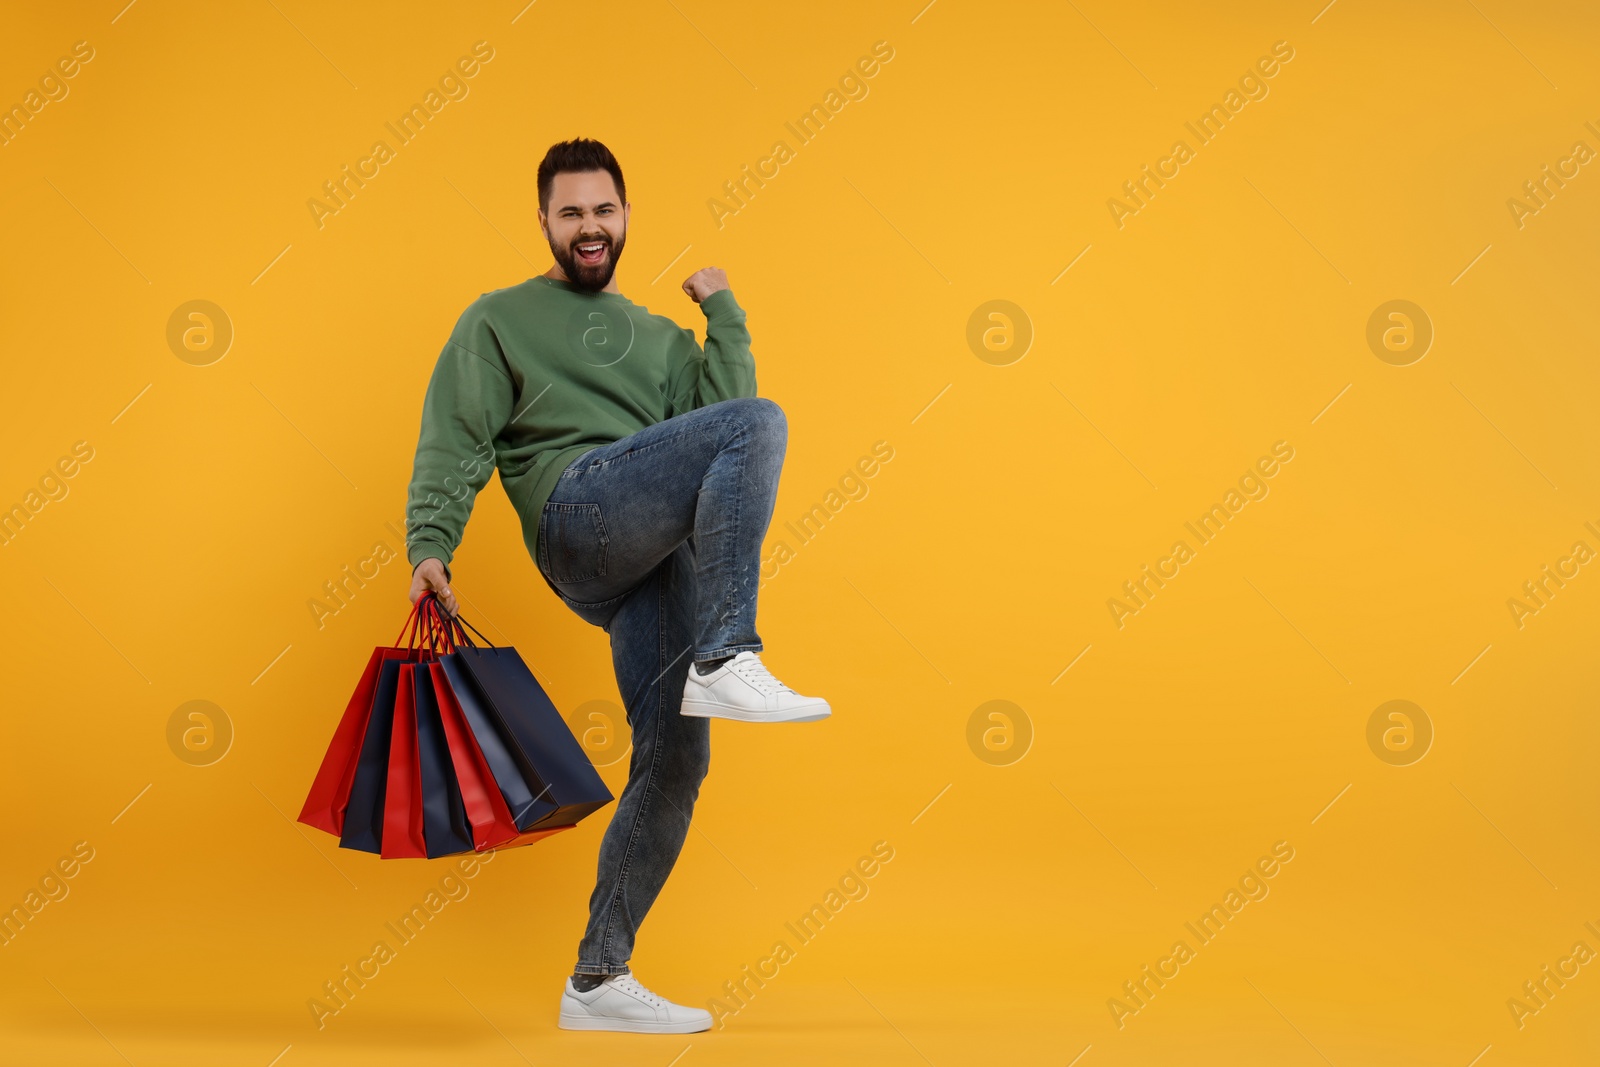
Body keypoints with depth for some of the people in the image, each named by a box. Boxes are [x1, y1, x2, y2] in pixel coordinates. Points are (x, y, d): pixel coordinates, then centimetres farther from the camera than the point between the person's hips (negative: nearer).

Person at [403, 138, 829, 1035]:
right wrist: (429, 547, -9)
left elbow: (723, 408, 12)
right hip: (578, 509, -5)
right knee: (763, 423, -26)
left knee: (676, 760, -4)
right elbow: (454, 442, 5)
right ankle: (727, 661, -37)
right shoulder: (501, 320, 18)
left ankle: (599, 979, 4)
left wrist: (720, 309, 11)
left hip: (656, 561, 6)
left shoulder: (658, 339, 31)